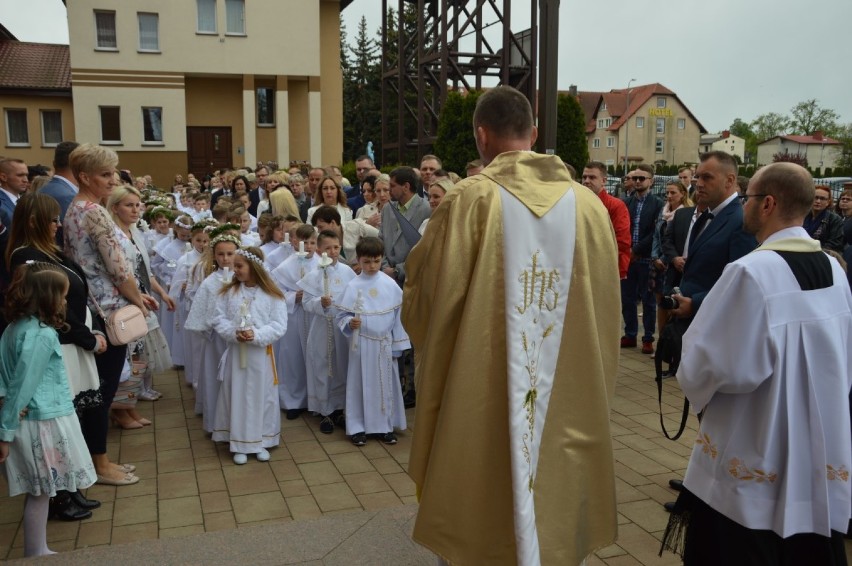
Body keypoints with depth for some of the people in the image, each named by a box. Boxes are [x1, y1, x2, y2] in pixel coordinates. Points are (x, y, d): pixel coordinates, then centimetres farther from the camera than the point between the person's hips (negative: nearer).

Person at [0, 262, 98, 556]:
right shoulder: (42, 335, -20)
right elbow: (24, 384, -19)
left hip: (30, 420, 8)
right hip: (45, 422, -8)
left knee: (40, 491, 16)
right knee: (41, 492, 4)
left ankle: (37, 553, 26)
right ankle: (36, 555, 15)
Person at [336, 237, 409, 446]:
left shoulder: (390, 285, -2)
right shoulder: (353, 286, -6)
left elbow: (398, 315, 2)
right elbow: (342, 315, -2)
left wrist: (398, 344, 3)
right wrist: (350, 323, -24)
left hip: (385, 344, 2)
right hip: (362, 344, -2)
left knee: (386, 384, 10)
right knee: (361, 383, 6)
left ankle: (385, 425, 24)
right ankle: (357, 427, 19)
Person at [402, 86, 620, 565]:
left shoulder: (469, 200, -13)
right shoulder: (589, 204, -3)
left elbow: (426, 300, -7)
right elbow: (607, 309, 3)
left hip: (483, 406, -3)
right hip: (572, 407, 3)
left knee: (482, 524, 15)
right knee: (561, 516, 20)